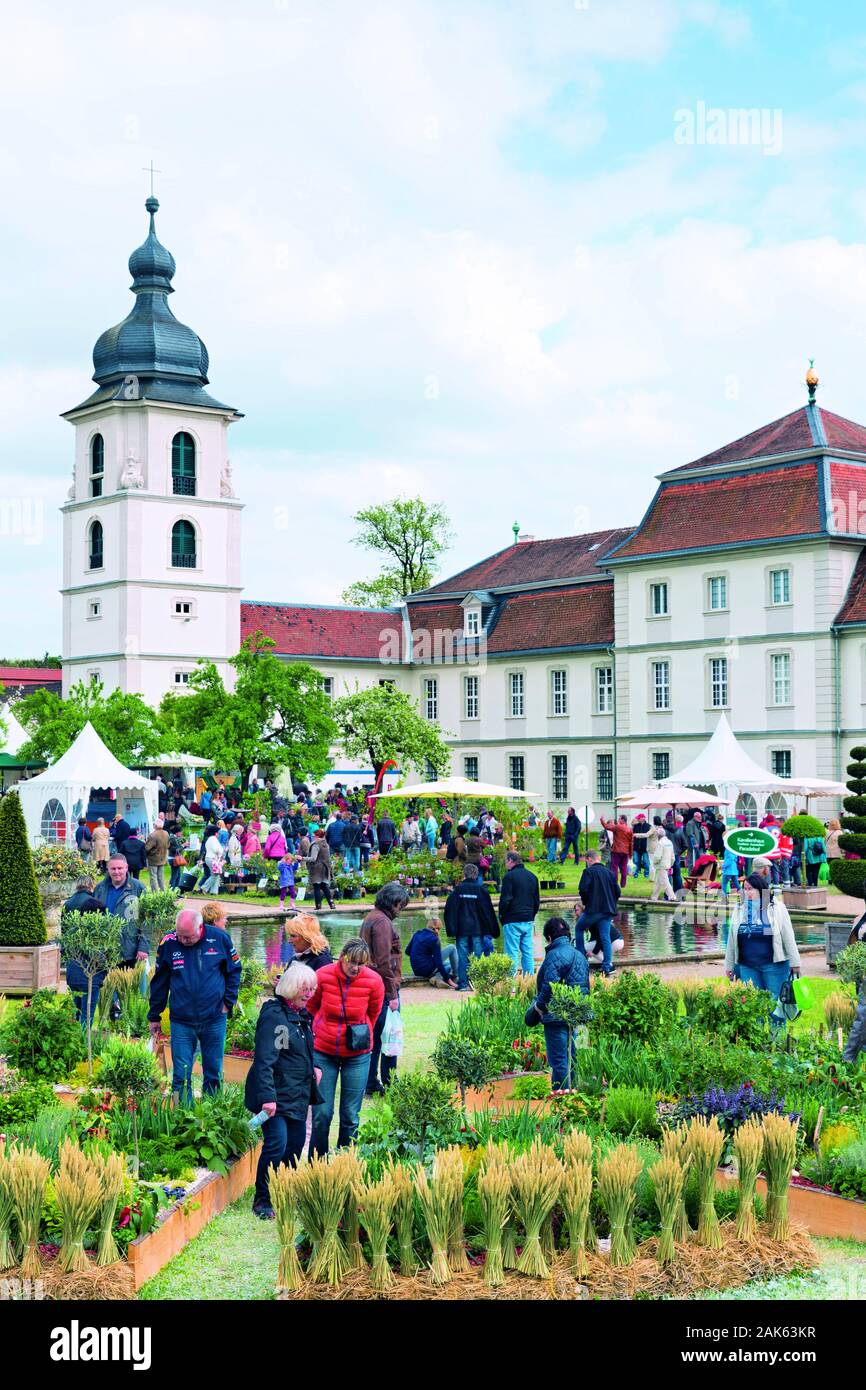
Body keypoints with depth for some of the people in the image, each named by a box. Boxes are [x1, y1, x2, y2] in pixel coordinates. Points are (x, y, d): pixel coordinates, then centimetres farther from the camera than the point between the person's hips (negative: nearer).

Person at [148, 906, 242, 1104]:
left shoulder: (220, 938, -8)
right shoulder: (168, 943, -7)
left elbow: (234, 971, 7)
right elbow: (159, 982, 4)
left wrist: (228, 1002, 1)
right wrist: (154, 1017, 8)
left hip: (214, 1020, 0)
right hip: (181, 1021, 0)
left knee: (214, 1074, 11)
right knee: (181, 1076, 0)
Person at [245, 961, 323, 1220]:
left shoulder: (302, 1015, 12)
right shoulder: (273, 1015, -17)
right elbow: (264, 1060, -23)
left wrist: (312, 1068, 11)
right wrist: (267, 1097, -28)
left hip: (298, 1093, 9)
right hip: (276, 1093, -9)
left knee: (297, 1141, 13)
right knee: (277, 1144, -14)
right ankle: (262, 1200, 0)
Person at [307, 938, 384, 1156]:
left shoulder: (373, 981, -12)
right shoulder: (323, 976, -14)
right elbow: (311, 1008, 7)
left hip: (357, 1055, 0)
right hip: (323, 1052, 0)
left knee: (350, 1116, 5)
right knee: (322, 1113, 0)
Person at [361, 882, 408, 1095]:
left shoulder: (370, 919, 16)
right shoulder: (383, 922, -15)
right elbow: (384, 962, -20)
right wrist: (392, 994, -17)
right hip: (384, 988, -10)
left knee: (373, 1036, 12)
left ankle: (371, 1083, 16)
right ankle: (389, 1083, 3)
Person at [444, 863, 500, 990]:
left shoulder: (457, 890, 1)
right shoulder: (481, 890, 0)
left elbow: (450, 911, 0)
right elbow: (489, 911, 1)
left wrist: (451, 931, 3)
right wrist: (493, 931, 6)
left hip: (462, 930, 0)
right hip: (478, 929, 0)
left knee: (462, 956, 4)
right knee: (478, 956, 4)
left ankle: (463, 983, 2)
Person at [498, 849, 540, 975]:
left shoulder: (509, 876, -10)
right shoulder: (532, 876, 13)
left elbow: (505, 900, -13)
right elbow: (537, 900, 18)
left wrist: (502, 916, 0)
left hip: (513, 921, -6)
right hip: (529, 921, 6)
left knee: (512, 952, -5)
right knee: (527, 952, 9)